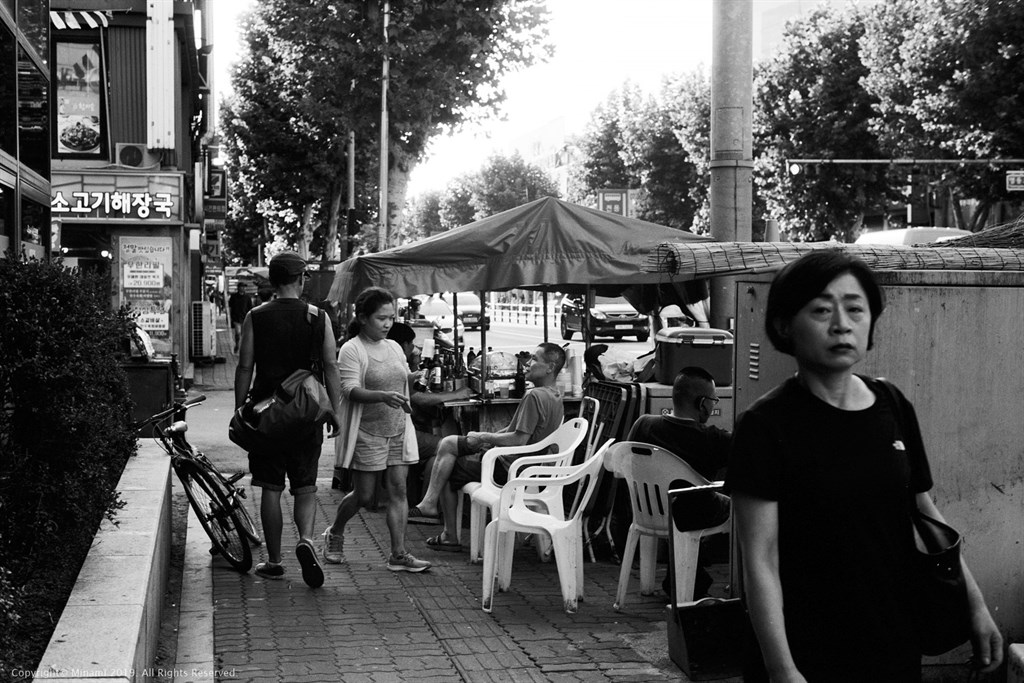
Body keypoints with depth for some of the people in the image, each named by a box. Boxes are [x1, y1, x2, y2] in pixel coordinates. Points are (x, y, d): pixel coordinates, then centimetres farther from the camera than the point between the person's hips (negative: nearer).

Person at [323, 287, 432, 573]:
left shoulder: (394, 348, 11)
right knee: (364, 495, 3)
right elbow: (351, 390, -22)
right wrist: (383, 396, -36)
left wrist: (412, 378, 4)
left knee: (398, 489, -1)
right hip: (367, 433, -6)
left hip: (398, 430, 6)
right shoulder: (351, 350, -10)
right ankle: (334, 534, 30)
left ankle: (398, 555, 1)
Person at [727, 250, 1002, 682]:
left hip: (897, 646, 5)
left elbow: (926, 514, 14)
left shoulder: (894, 408, 3)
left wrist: (976, 605, 12)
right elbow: (760, 562, -15)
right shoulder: (766, 425, -13)